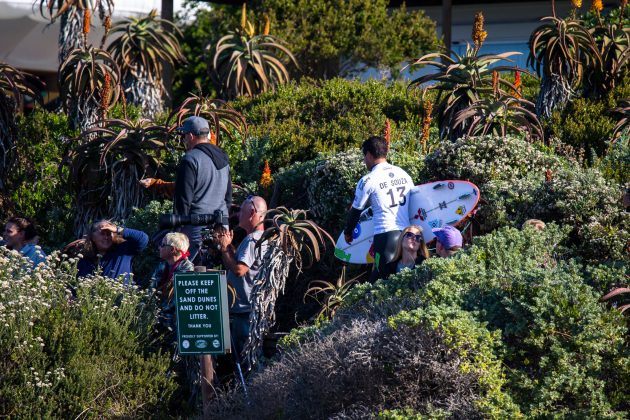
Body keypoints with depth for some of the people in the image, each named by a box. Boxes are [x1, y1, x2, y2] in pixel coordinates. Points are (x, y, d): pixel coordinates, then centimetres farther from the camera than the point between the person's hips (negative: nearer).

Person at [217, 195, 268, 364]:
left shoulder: (252, 240, -18)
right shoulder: (261, 239, 17)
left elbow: (239, 269, -28)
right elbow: (237, 264, 21)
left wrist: (225, 248, -16)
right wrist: (228, 246, 11)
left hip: (245, 308, -11)